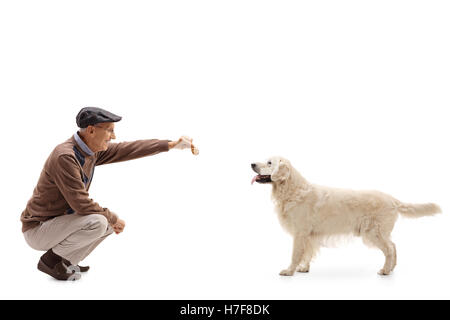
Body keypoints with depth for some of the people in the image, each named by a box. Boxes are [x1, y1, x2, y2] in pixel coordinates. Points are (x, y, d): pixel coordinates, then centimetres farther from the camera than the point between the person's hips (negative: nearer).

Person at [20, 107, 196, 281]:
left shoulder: (91, 150, 1)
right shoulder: (65, 156, -27)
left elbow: (128, 149, 7)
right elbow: (80, 202, -27)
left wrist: (171, 144, 6)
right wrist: (112, 218, -13)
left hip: (60, 220, 9)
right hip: (38, 230, -9)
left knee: (111, 221, 8)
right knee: (97, 222, -29)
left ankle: (66, 262, 10)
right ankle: (51, 259, -7)